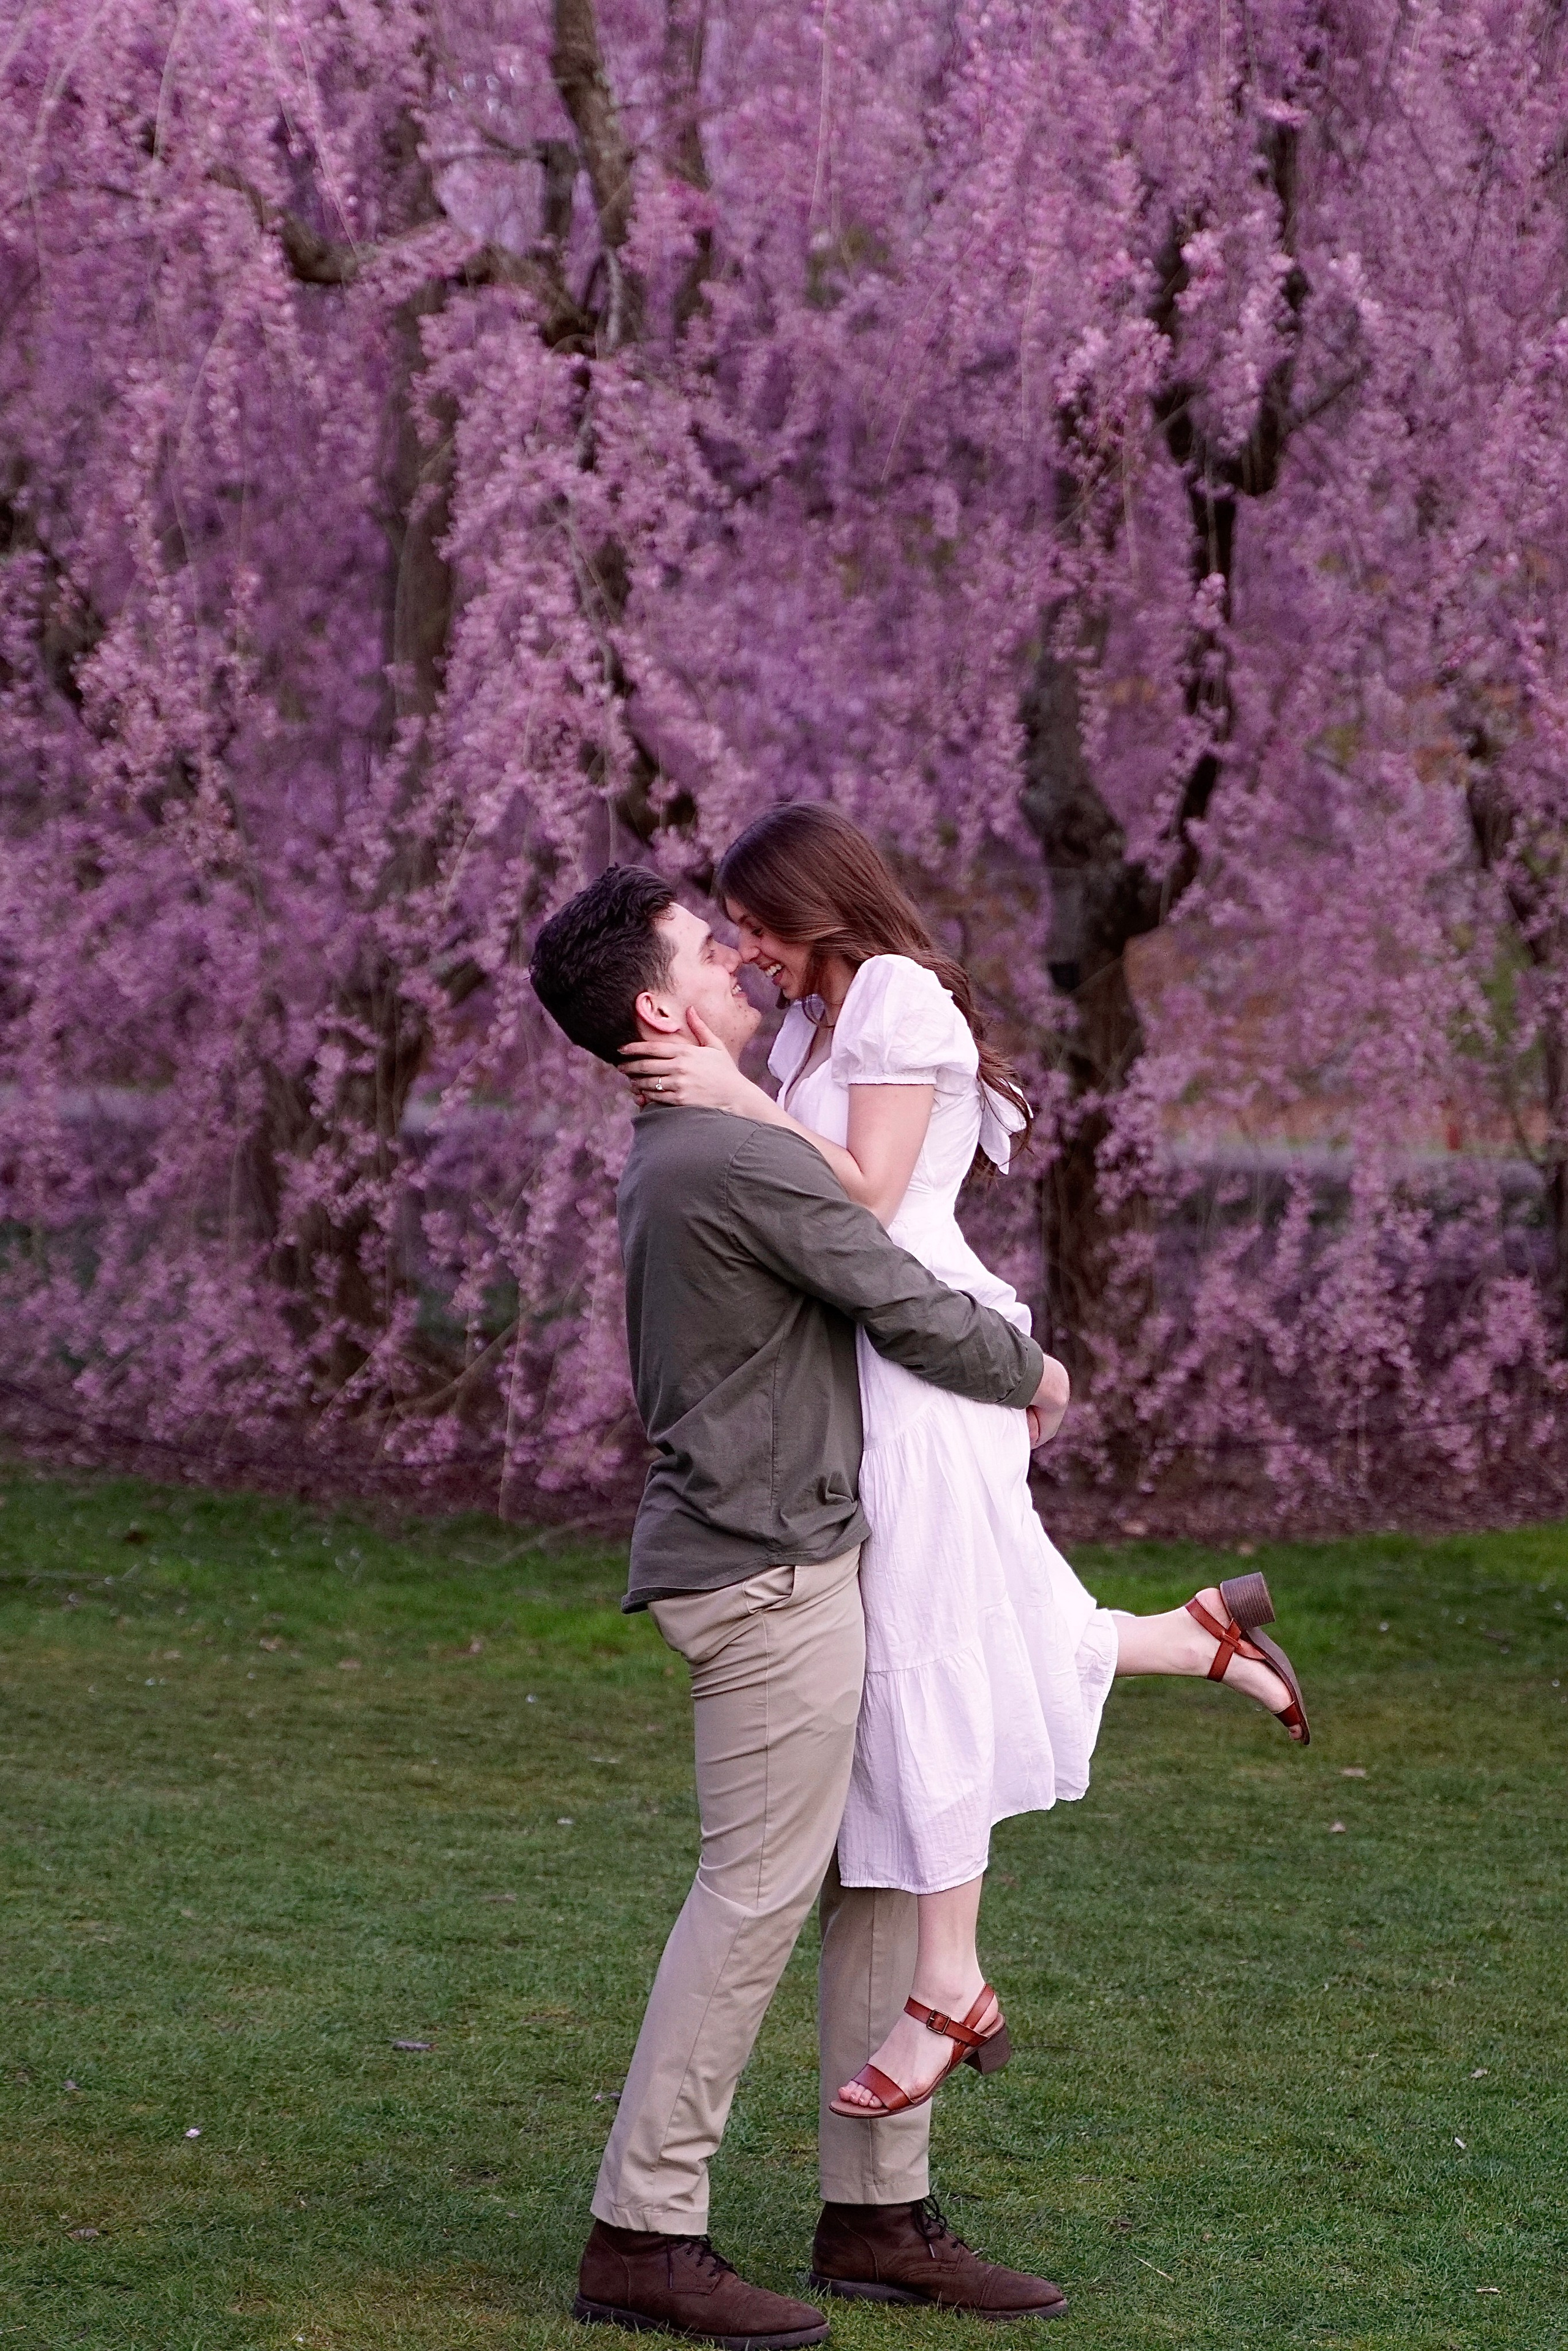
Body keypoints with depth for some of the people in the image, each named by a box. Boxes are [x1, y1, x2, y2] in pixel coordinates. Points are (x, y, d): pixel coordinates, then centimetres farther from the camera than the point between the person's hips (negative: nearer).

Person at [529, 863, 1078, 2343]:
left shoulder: (665, 1160, 15)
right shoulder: (745, 1162, -17)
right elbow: (919, 1320, -13)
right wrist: (1033, 1375, 5)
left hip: (798, 1563, 10)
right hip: (767, 1570, -10)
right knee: (756, 1893, -7)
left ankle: (877, 2216, 16)